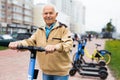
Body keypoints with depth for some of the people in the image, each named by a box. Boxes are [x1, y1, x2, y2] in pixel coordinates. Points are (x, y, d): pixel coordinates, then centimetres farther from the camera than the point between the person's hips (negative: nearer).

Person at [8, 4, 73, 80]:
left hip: (60, 71, -4)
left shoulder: (63, 28, -7)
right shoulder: (40, 30, 9)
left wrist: (55, 47, -41)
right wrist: (18, 43, -22)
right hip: (46, 71, 5)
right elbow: (30, 42, -1)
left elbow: (69, 44, -21)